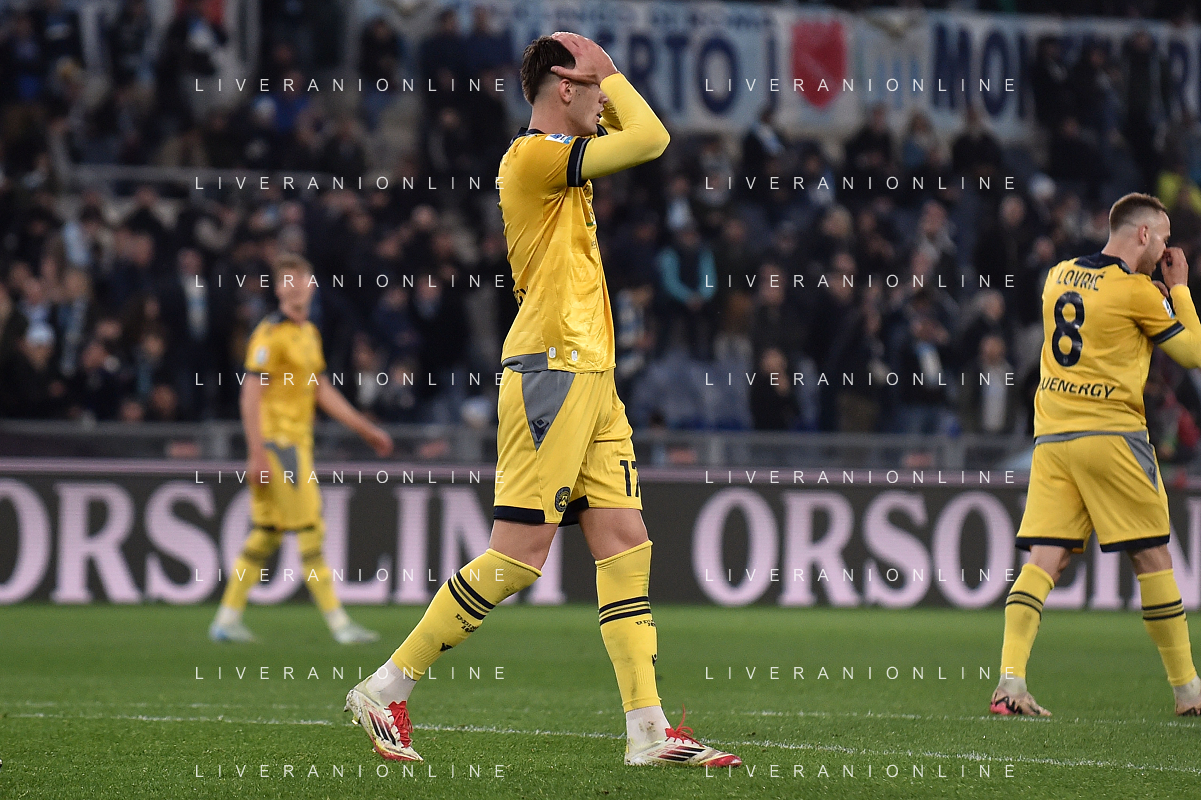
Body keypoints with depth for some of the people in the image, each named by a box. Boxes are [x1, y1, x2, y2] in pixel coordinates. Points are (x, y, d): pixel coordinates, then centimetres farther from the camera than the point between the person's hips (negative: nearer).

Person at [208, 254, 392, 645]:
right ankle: (338, 623, -7)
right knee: (310, 529, -8)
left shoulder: (309, 333, 16)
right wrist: (257, 453, -21)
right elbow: (250, 396, -16)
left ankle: (227, 619, 13)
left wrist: (367, 430, 24)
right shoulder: (270, 334, -12)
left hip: (297, 442, 9)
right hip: (276, 443, -9)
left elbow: (323, 391, 24)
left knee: (266, 534, 9)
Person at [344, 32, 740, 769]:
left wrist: (604, 88, 20)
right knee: (519, 556, -10)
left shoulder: (558, 158, 18)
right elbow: (650, 138, -17)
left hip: (590, 376, 10)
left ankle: (649, 730, 1)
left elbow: (637, 136, 37)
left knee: (625, 541, 3)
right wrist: (605, 75, -2)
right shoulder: (533, 155, -11)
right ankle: (385, 691, -3)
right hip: (551, 371, -10)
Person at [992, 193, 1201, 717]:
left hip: (1051, 434, 6)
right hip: (1110, 434, -6)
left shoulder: (1058, 276, 12)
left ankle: (1010, 681, -15)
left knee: (1044, 559, -1)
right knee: (1152, 557, 5)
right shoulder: (1138, 291, -7)